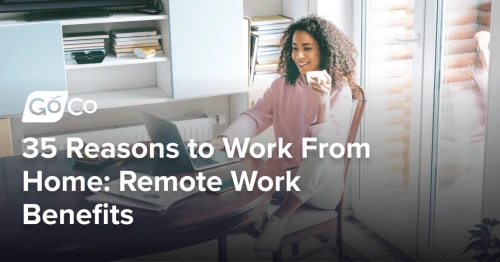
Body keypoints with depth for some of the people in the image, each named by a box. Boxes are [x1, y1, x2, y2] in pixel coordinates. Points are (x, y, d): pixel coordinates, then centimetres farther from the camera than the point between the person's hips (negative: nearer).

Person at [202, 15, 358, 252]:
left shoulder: (340, 91, -8)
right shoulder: (283, 84, 5)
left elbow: (332, 146, -18)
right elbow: (255, 117, -2)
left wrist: (323, 104, -32)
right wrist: (222, 141, -19)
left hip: (321, 181, -2)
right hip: (282, 172, 2)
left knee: (322, 146, -37)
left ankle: (280, 216, -37)